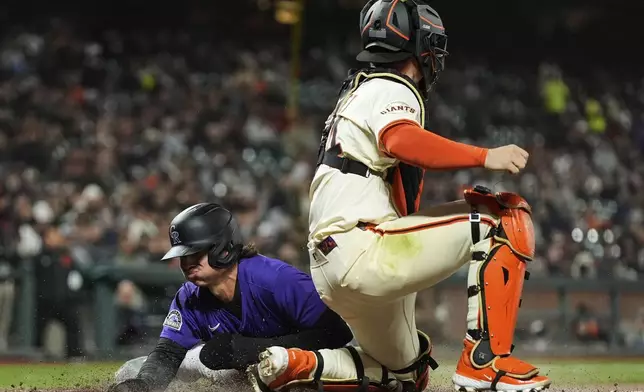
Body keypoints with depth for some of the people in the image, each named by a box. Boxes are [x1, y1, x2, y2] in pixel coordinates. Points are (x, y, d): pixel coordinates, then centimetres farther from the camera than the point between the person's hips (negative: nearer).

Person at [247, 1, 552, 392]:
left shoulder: (358, 92, 27)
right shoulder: (391, 90, -3)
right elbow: (401, 141, -27)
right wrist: (485, 157, -30)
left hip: (332, 269, 10)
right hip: (360, 251, -10)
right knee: (506, 215, -11)